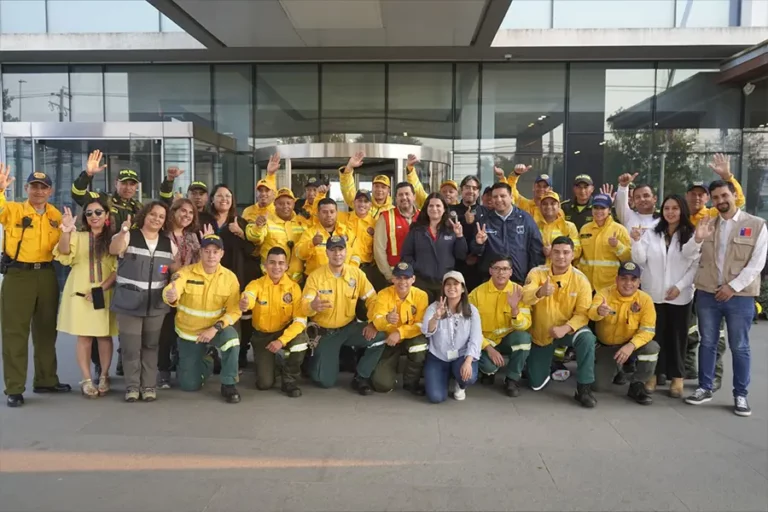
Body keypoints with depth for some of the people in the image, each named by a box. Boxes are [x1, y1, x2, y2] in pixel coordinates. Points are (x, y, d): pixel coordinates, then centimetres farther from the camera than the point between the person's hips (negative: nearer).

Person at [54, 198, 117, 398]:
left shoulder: (114, 239, 6)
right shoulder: (77, 236, 6)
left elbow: (119, 269, 0)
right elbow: (64, 255, -12)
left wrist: (101, 288, -13)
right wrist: (66, 232, -30)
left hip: (105, 294, 0)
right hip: (81, 293, 0)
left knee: (104, 335, 3)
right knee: (84, 336, 0)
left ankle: (103, 376, 14)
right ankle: (87, 380, 5)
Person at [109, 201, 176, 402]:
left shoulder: (168, 243, 7)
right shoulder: (128, 236, -4)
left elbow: (176, 268, 18)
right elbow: (113, 250, -25)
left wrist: (176, 267, -5)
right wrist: (123, 232, -42)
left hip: (155, 303, 3)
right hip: (129, 301, -3)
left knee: (150, 345, 11)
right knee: (130, 345, 1)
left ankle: (149, 385, 19)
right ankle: (132, 386, 15)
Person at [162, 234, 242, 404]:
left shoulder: (230, 277, -13)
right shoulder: (186, 273, -17)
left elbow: (234, 311, -12)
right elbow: (170, 292, -36)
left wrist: (215, 328, -27)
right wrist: (171, 297, -60)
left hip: (214, 329, 0)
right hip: (188, 332, 0)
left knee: (231, 336, -36)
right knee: (189, 385, 4)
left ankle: (228, 384, -15)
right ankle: (206, 363, 39)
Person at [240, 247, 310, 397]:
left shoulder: (294, 287, -13)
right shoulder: (256, 284, -14)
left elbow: (301, 320, -19)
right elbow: (248, 297, -40)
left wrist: (282, 340, -32)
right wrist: (245, 303, -66)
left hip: (285, 331, 0)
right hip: (261, 335, 0)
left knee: (300, 338, -35)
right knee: (264, 383, -10)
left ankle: (289, 381, -10)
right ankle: (263, 362, 29)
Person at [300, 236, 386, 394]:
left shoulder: (356, 273, -5)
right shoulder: (315, 276, -12)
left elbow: (372, 298, -2)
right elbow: (304, 306, -20)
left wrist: (373, 323, -17)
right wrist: (312, 306, -45)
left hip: (349, 328, 2)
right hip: (324, 332, -2)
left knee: (380, 336, -24)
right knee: (324, 381, -9)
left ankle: (361, 378, -3)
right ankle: (315, 360, 28)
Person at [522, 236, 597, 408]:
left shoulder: (580, 279, -13)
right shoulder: (537, 273, -14)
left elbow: (583, 313, -16)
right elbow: (525, 297, -32)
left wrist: (566, 328, -34)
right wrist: (540, 292, -55)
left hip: (567, 329, 0)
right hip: (541, 333, 1)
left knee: (586, 338, -36)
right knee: (536, 384, 2)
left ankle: (583, 389, -20)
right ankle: (551, 365, 38)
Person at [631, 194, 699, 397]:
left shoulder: (692, 235, 0)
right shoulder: (651, 233, 7)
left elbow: (696, 265, -6)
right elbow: (640, 260, -2)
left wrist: (680, 286, -15)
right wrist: (636, 242, -17)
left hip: (680, 295, -1)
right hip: (653, 294, 2)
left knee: (677, 336, 6)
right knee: (655, 335, 5)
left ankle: (677, 377, 15)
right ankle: (654, 374, 14)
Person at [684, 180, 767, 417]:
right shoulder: (707, 225, 10)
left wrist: (733, 287, -13)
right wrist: (697, 239, -10)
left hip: (740, 296, -3)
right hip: (707, 293, 3)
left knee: (739, 347, 5)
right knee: (707, 343, 10)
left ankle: (740, 395, 15)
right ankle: (704, 388, 20)